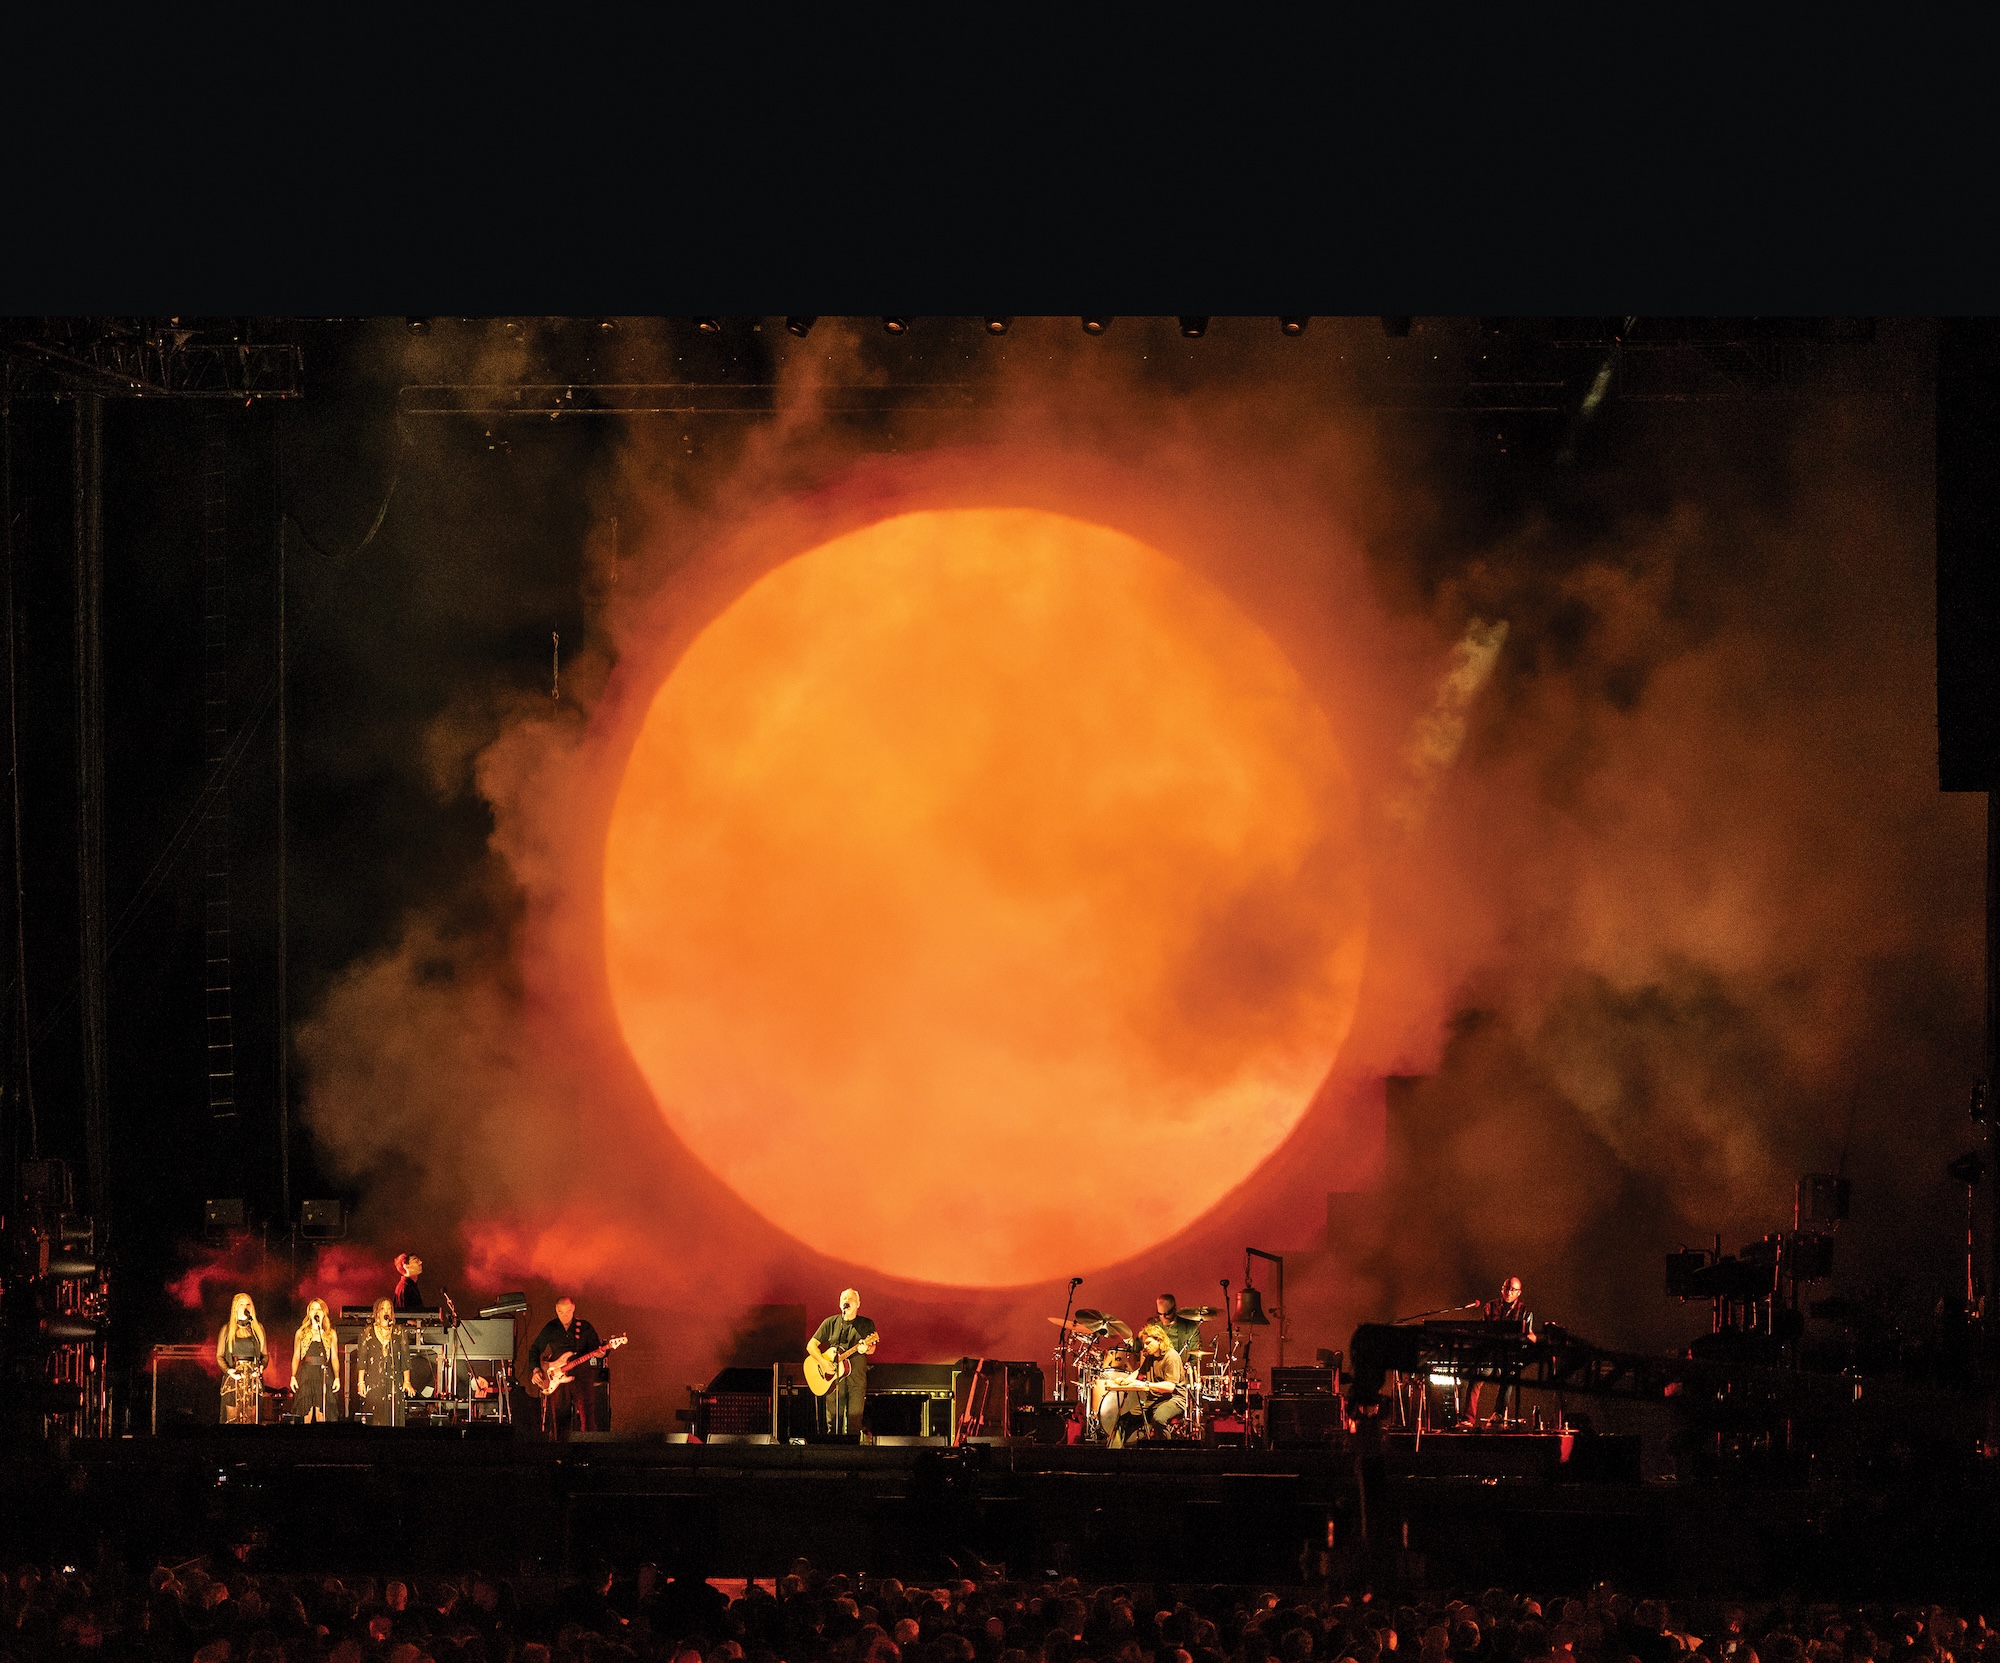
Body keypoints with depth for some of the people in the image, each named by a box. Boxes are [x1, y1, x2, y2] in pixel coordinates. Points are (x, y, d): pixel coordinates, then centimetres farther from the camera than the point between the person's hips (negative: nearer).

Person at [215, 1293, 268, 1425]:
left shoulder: (258, 1328, 11)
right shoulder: (227, 1329, 8)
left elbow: (265, 1354, 15)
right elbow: (219, 1356, 9)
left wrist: (261, 1366, -7)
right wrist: (228, 1370, -10)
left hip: (253, 1378, 1)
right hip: (234, 1377, -1)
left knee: (251, 1419, -4)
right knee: (232, 1418, -5)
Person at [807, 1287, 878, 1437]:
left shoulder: (866, 1325, 9)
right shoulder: (830, 1323, 10)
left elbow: (872, 1349, 2)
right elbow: (811, 1345, 8)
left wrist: (865, 1348, -23)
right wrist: (823, 1362, -8)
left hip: (857, 1378, -1)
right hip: (833, 1379, 1)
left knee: (855, 1422, -5)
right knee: (833, 1421, -2)